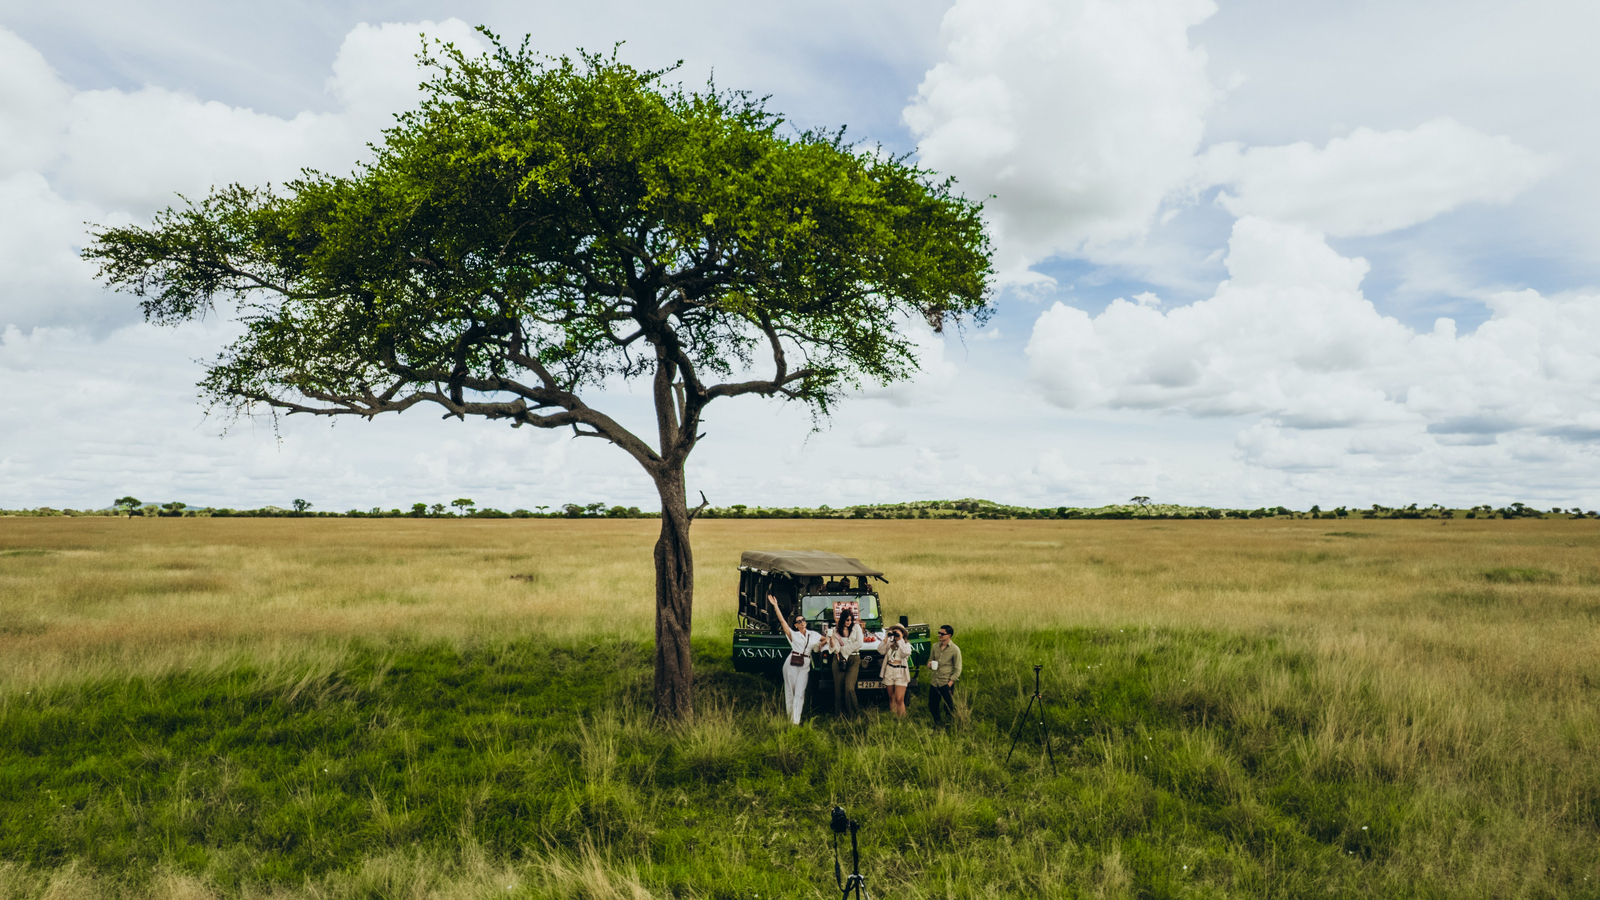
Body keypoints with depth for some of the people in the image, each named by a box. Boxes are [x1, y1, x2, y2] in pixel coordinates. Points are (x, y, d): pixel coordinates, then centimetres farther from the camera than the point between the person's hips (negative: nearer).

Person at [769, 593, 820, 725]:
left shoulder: (813, 635, 12)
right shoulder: (793, 634, 5)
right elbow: (782, 621, -4)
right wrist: (775, 606, -11)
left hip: (804, 666, 1)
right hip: (791, 664, -1)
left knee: (799, 693, -4)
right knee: (789, 690, 3)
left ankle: (796, 720, -5)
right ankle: (789, 716, 16)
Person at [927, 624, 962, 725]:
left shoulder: (955, 649, -6)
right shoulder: (935, 646, 8)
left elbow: (958, 669, -5)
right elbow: (930, 661, 20)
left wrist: (950, 682, -14)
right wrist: (929, 665, -3)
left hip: (946, 683, -5)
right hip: (934, 682, 5)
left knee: (949, 707, 0)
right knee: (932, 705, 11)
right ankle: (937, 725, 30)